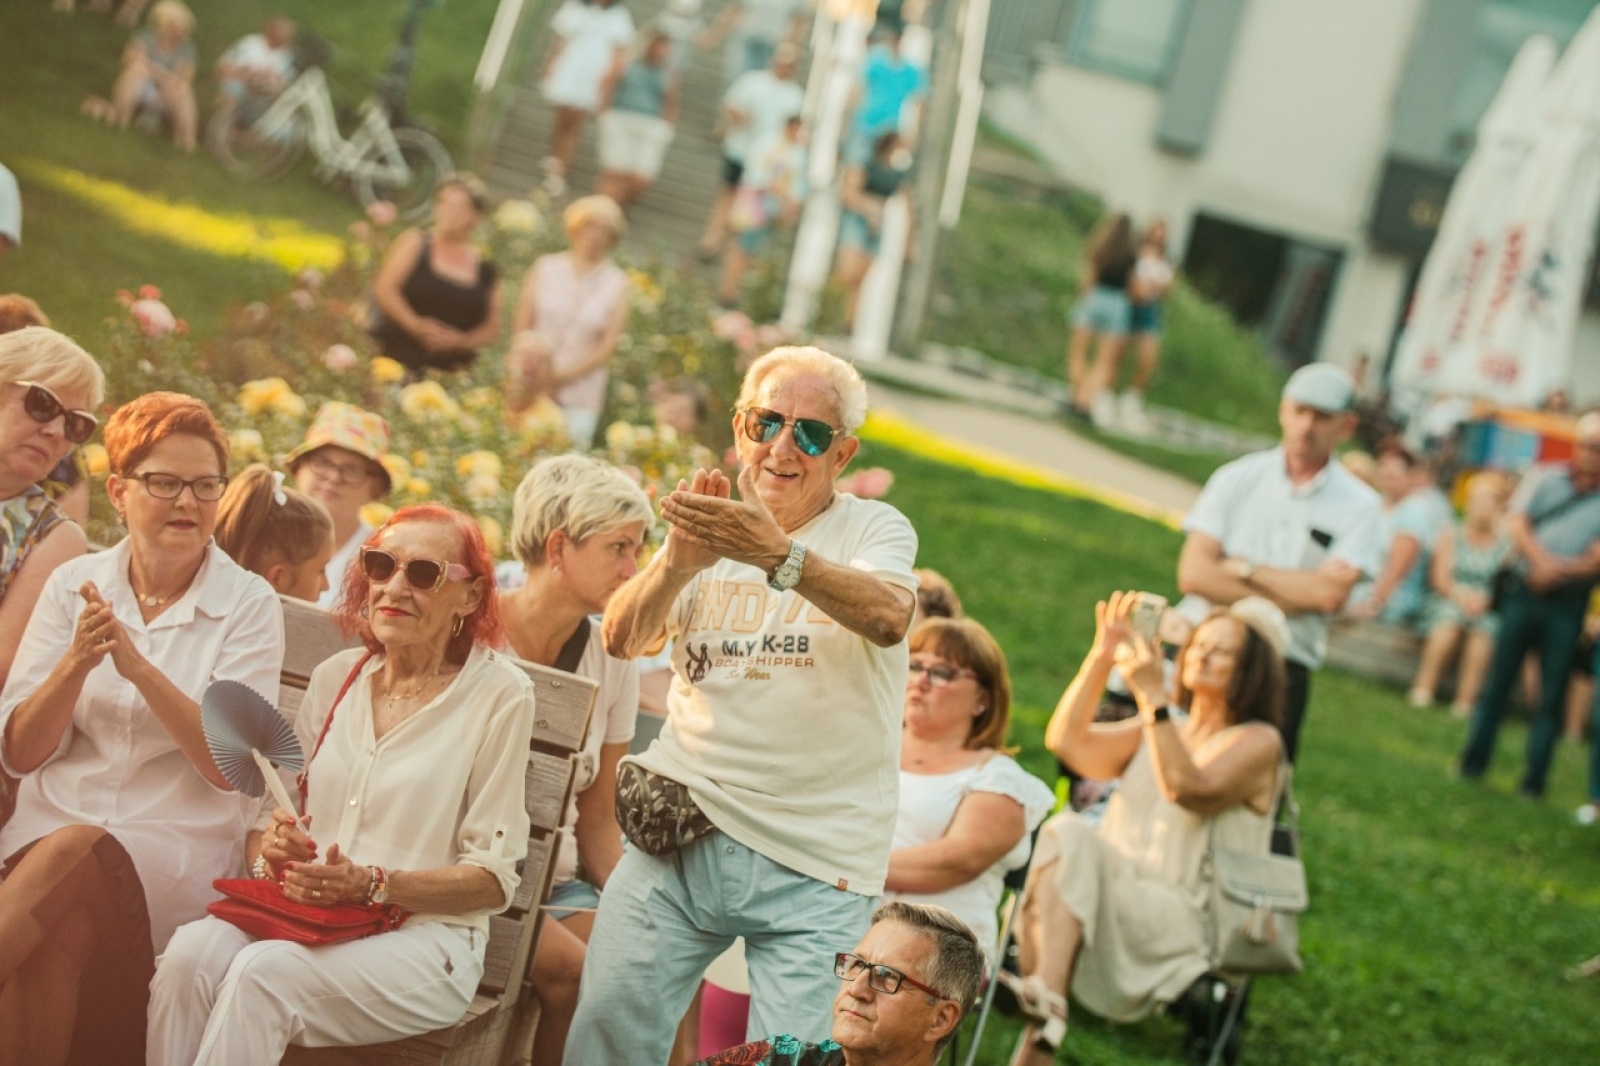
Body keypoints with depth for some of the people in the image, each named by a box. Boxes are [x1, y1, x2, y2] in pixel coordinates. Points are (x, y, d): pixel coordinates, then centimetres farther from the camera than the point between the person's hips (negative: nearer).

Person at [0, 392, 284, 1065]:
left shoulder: (249, 604, 0)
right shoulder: (74, 584, 8)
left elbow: (231, 768, -8)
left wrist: (139, 666, -19)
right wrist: (78, 661, -14)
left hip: (181, 841, -2)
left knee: (73, 856, -34)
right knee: (60, 926, -32)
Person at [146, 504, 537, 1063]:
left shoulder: (500, 694, -1)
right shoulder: (335, 677, 15)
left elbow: (493, 878, -3)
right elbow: (269, 811, 17)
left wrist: (372, 885, -16)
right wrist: (271, 847, -8)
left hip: (424, 938, -4)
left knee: (263, 974, -33)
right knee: (192, 952, -29)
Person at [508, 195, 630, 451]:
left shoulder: (616, 284, 1)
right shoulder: (544, 268, 6)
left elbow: (608, 347, -2)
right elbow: (521, 327, 4)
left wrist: (560, 376, -10)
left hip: (580, 399, -1)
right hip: (532, 390, 1)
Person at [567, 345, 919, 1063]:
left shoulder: (874, 528, 1)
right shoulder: (708, 525, 12)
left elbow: (888, 616, -22)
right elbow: (622, 640, -3)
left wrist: (776, 553, -39)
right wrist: (679, 561, -23)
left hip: (817, 864, -2)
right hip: (684, 832, 3)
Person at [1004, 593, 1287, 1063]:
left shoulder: (1257, 741, 4)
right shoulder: (1158, 726, 25)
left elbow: (1190, 790, -15)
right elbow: (1066, 741, 12)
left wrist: (1153, 696, -20)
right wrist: (1102, 656, 4)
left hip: (1182, 921, -5)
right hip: (1116, 899, 5)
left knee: (1070, 837, -29)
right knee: (1064, 831, -28)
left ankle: (1042, 1012, -46)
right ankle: (1041, 1022, -45)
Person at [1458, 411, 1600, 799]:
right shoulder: (1545, 477, 6)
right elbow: (1517, 525, -3)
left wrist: (1557, 572, -19)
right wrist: (1541, 561, -18)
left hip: (1567, 605, -1)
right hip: (1522, 592, 1)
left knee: (1551, 696, 2)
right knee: (1496, 682, 4)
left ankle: (1534, 778, 9)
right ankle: (1473, 763, 14)